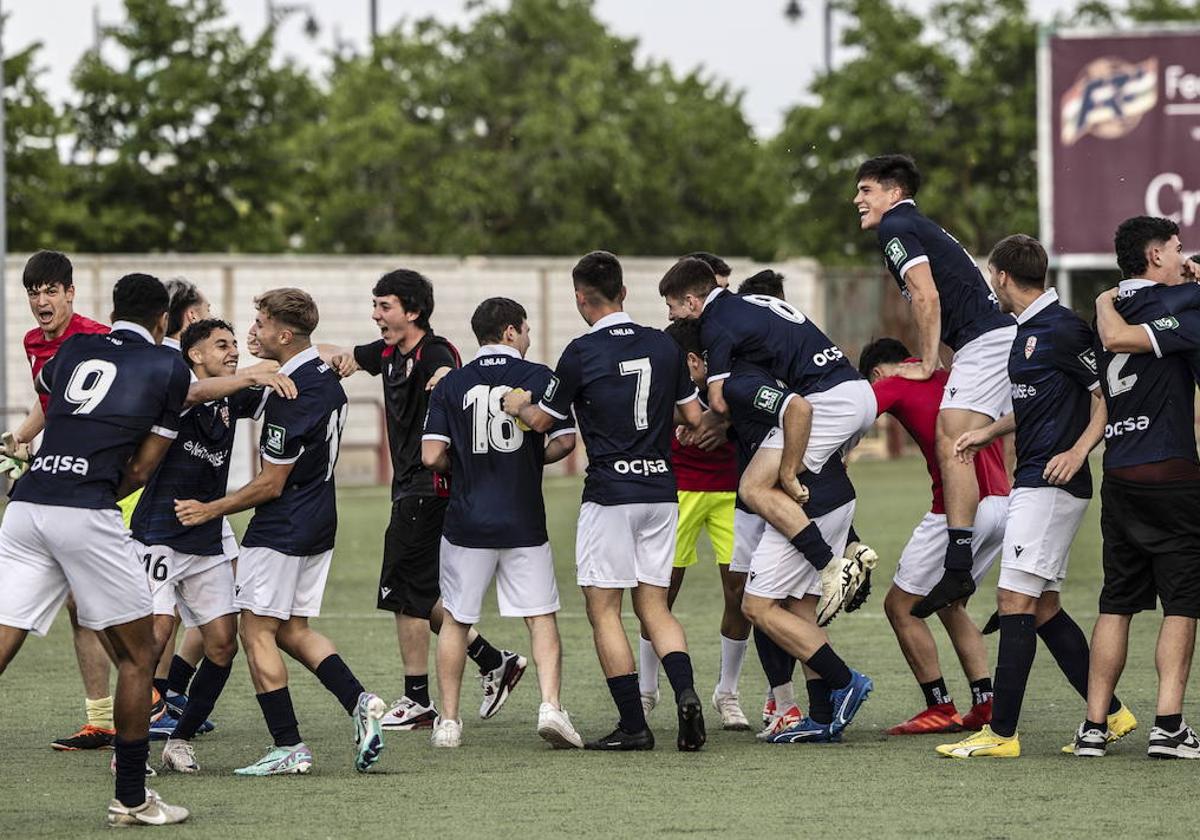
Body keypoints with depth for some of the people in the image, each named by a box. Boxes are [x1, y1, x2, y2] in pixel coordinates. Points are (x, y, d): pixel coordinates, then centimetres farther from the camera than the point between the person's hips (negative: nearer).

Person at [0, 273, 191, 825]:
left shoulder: (73, 350, 23)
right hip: (87, 510, -4)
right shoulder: (169, 367, 10)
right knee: (137, 655, 11)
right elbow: (141, 470, 9)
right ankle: (130, 799, 14)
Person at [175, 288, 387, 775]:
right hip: (319, 524, 9)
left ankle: (288, 747, -2)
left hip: (281, 529, -9)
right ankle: (360, 703, 1)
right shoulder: (327, 378, 6)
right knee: (292, 630, 16)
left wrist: (210, 510, -8)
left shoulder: (290, 396, -23)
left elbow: (271, 484, -17)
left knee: (257, 632, -1)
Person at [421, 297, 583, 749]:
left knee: (455, 620, 12)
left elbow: (431, 456, -5)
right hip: (524, 523, -1)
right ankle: (551, 706, -12)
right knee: (542, 618, 5)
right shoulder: (539, 377, -2)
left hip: (466, 523, 1)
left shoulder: (450, 385, 1)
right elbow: (564, 442, -3)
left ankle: (449, 721, 12)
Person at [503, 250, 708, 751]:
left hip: (610, 493, -5)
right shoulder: (664, 347, 4)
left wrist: (518, 406, 23)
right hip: (661, 491, 5)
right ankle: (685, 694, -12)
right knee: (654, 606, 12)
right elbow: (693, 416, 10)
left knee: (604, 610, 3)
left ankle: (633, 725, -2)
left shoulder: (582, 353, -9)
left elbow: (542, 421, 1)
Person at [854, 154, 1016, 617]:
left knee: (951, 443, -16)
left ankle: (958, 569, -25)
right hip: (1008, 336, 10)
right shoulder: (924, 228, 27)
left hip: (984, 342, -10)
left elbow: (927, 297, -12)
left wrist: (927, 364, -7)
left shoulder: (896, 227, -2)